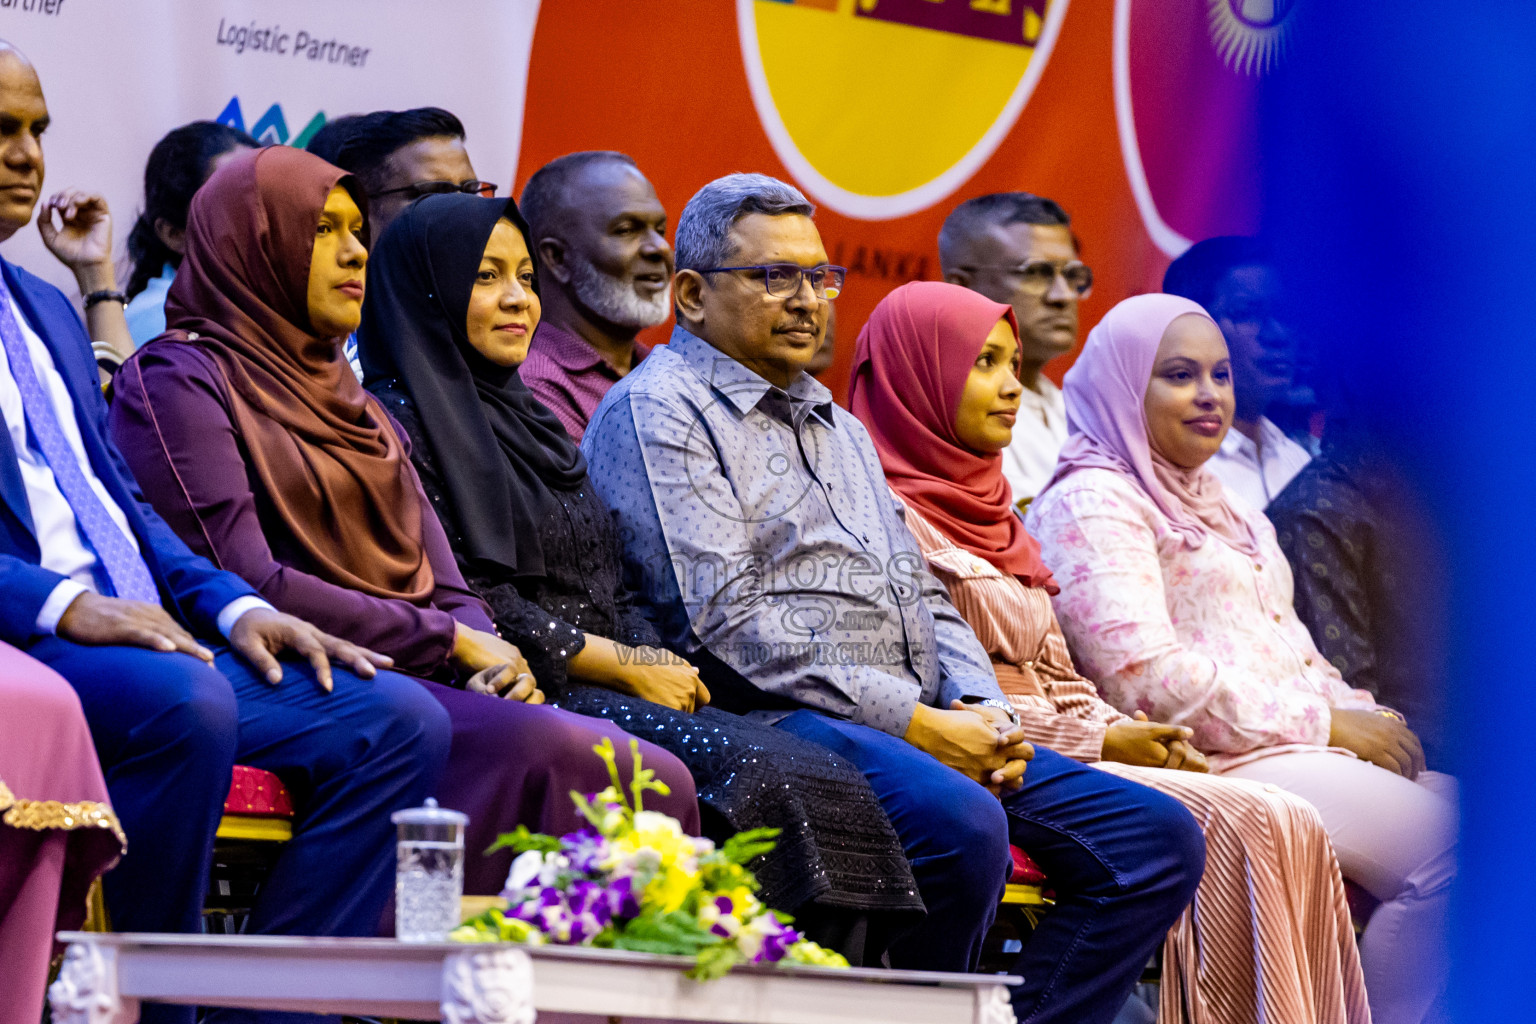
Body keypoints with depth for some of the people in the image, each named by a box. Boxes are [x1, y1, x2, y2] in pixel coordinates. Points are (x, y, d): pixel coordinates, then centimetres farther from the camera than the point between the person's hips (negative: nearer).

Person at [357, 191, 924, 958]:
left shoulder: (535, 426, 26)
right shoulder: (400, 421, -1)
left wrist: (663, 664, -1)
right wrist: (628, 667, -9)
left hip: (609, 694, 8)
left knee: (824, 780, -18)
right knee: (750, 776, -30)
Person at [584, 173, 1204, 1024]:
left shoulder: (836, 426, 28)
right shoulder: (659, 411, -1)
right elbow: (723, 623, -12)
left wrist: (981, 707, 4)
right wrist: (913, 722, -14)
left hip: (928, 729, 9)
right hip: (771, 721, -9)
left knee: (1158, 836, -4)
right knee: (962, 824, -37)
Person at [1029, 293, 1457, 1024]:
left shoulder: (1213, 504, 26)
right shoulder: (1095, 504, -6)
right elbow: (1145, 675, -17)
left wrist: (1362, 716, 5)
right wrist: (1325, 724, -14)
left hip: (1293, 748, 9)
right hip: (1217, 766, -9)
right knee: (1440, 846, -24)